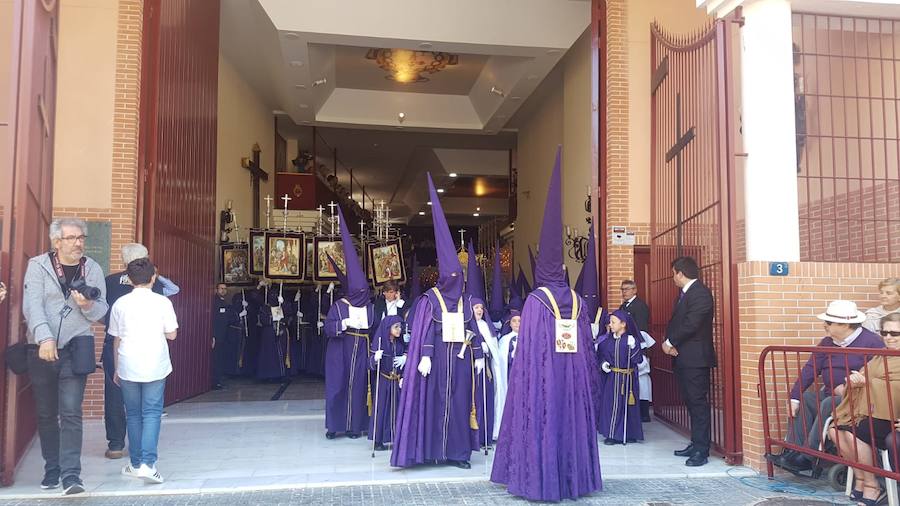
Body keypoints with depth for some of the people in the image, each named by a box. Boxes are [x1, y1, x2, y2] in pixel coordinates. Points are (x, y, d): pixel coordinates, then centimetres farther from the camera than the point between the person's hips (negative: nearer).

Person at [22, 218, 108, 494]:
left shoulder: (92, 269, 5)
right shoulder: (38, 265, 0)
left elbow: (101, 311, 6)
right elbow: (32, 305, -12)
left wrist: (88, 305, -17)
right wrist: (44, 338, -26)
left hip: (75, 347, 0)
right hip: (42, 349, 1)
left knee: (71, 412, -8)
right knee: (46, 413, 10)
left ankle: (71, 474, -7)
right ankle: (52, 469, 24)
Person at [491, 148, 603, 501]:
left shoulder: (535, 301, -11)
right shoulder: (577, 301, 3)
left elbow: (527, 347, -12)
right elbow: (586, 345, 6)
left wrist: (525, 379, -4)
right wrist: (586, 378, 15)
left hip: (540, 375, -5)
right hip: (572, 375, 5)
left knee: (540, 422, 4)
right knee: (571, 420, 14)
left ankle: (539, 480, 10)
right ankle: (571, 478, 24)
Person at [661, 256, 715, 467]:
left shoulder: (701, 293, -13)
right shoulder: (683, 293, 18)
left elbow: (691, 324, -21)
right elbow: (674, 321, 14)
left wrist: (670, 343, -11)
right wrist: (669, 342, -3)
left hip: (695, 358, -9)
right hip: (681, 357, 9)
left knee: (698, 402, -6)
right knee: (690, 402, 14)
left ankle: (701, 451, -3)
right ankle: (695, 444, 22)